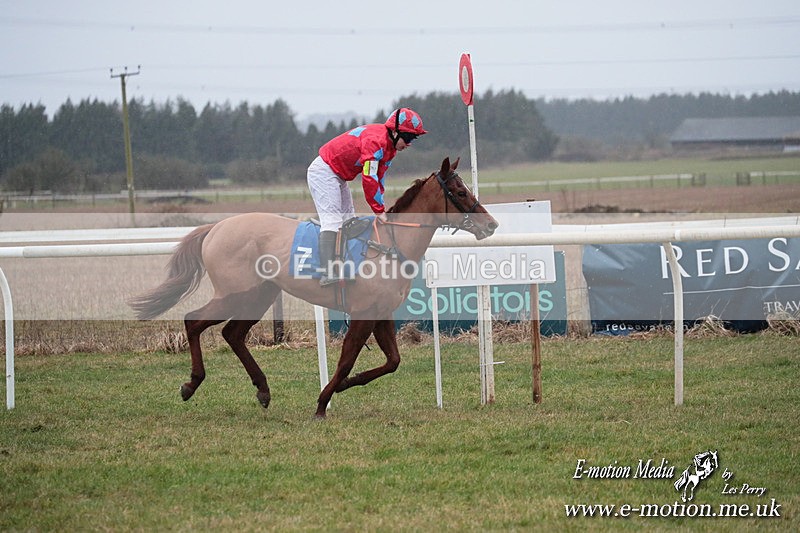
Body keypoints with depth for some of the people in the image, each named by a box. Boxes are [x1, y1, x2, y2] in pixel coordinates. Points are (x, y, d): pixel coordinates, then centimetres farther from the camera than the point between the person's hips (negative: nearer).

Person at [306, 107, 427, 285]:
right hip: (324, 172, -11)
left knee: (349, 221, 10)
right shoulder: (376, 139, -26)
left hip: (339, 176, 11)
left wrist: (381, 209, -1)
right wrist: (379, 210, -22)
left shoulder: (390, 146, 6)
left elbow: (378, 179, 9)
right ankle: (328, 274, -30)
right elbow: (369, 179, -29)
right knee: (332, 220, -20)